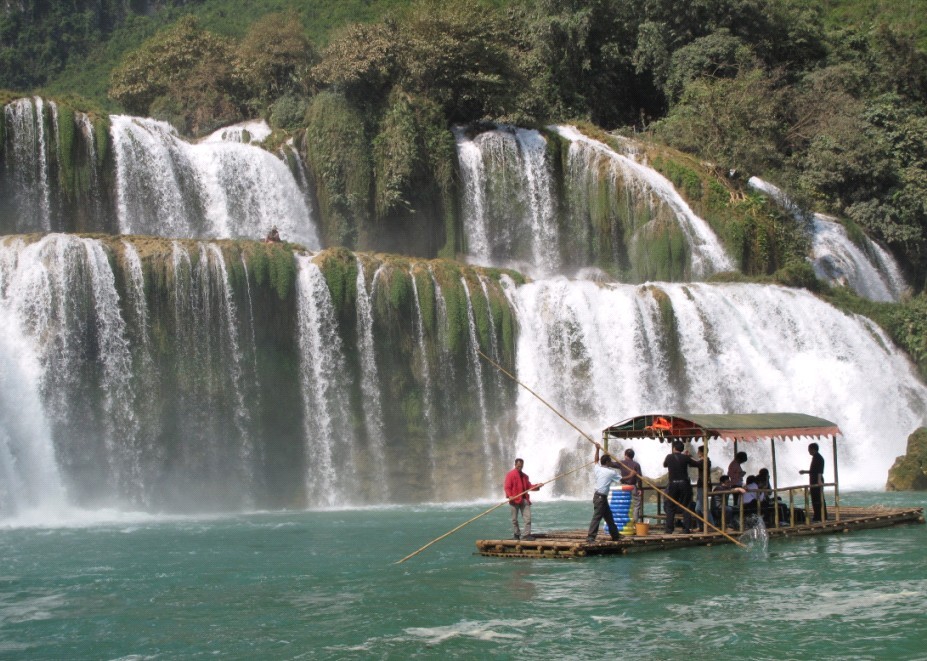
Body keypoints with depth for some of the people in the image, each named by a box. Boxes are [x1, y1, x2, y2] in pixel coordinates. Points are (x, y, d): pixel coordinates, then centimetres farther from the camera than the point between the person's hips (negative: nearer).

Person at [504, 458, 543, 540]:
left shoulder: (524, 476, 20)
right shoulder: (510, 474, -1)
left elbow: (529, 486, 18)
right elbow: (507, 487, -9)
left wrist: (537, 486, 1)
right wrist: (509, 496, -24)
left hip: (524, 499, 5)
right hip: (514, 499, -5)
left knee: (527, 518, -5)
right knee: (514, 519, 2)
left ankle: (527, 535, -6)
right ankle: (516, 535, 12)